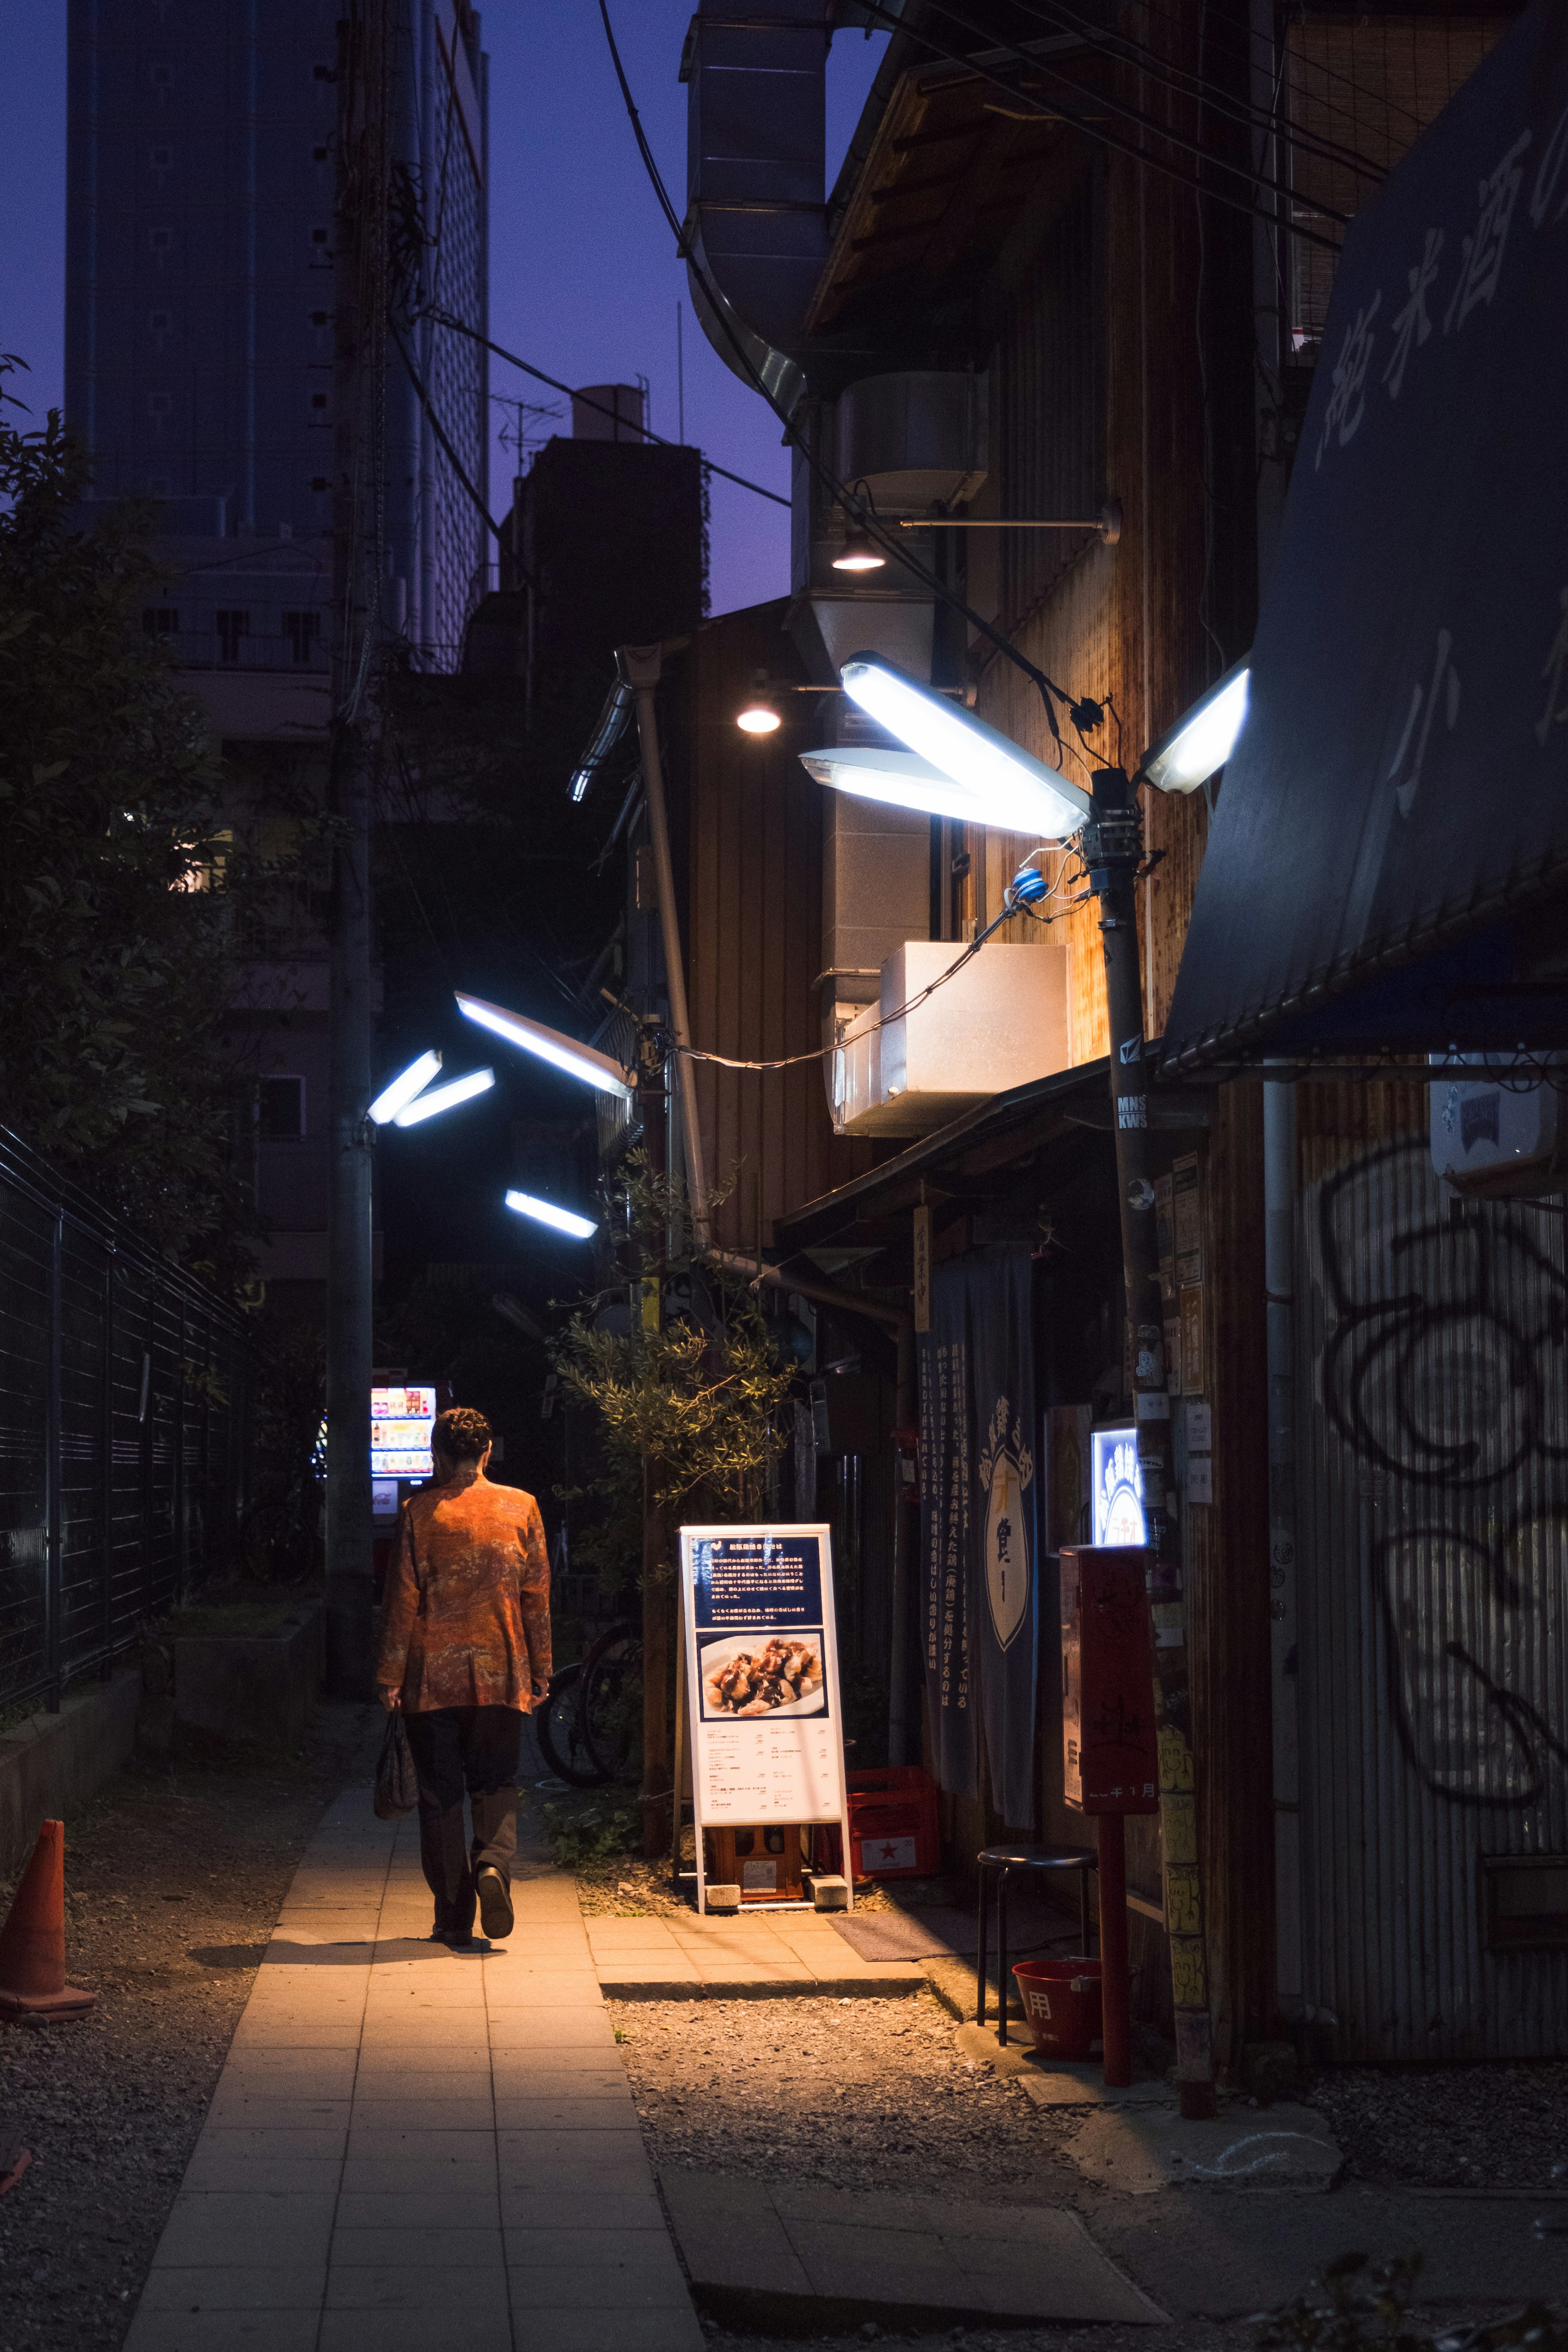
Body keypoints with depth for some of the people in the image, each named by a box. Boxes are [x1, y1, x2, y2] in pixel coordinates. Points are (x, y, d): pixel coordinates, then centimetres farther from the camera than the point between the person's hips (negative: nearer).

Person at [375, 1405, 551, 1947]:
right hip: (500, 1676, 1)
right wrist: (540, 1671, 12)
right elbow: (536, 1594, 5)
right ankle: (494, 1863, -16)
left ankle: (454, 1919, 6)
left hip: (432, 1676, -1)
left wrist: (389, 1674, 2)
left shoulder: (420, 1511, -4)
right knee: (496, 1785, 12)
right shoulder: (521, 1508, 2)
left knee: (440, 1795, 7)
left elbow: (403, 1597, -4)